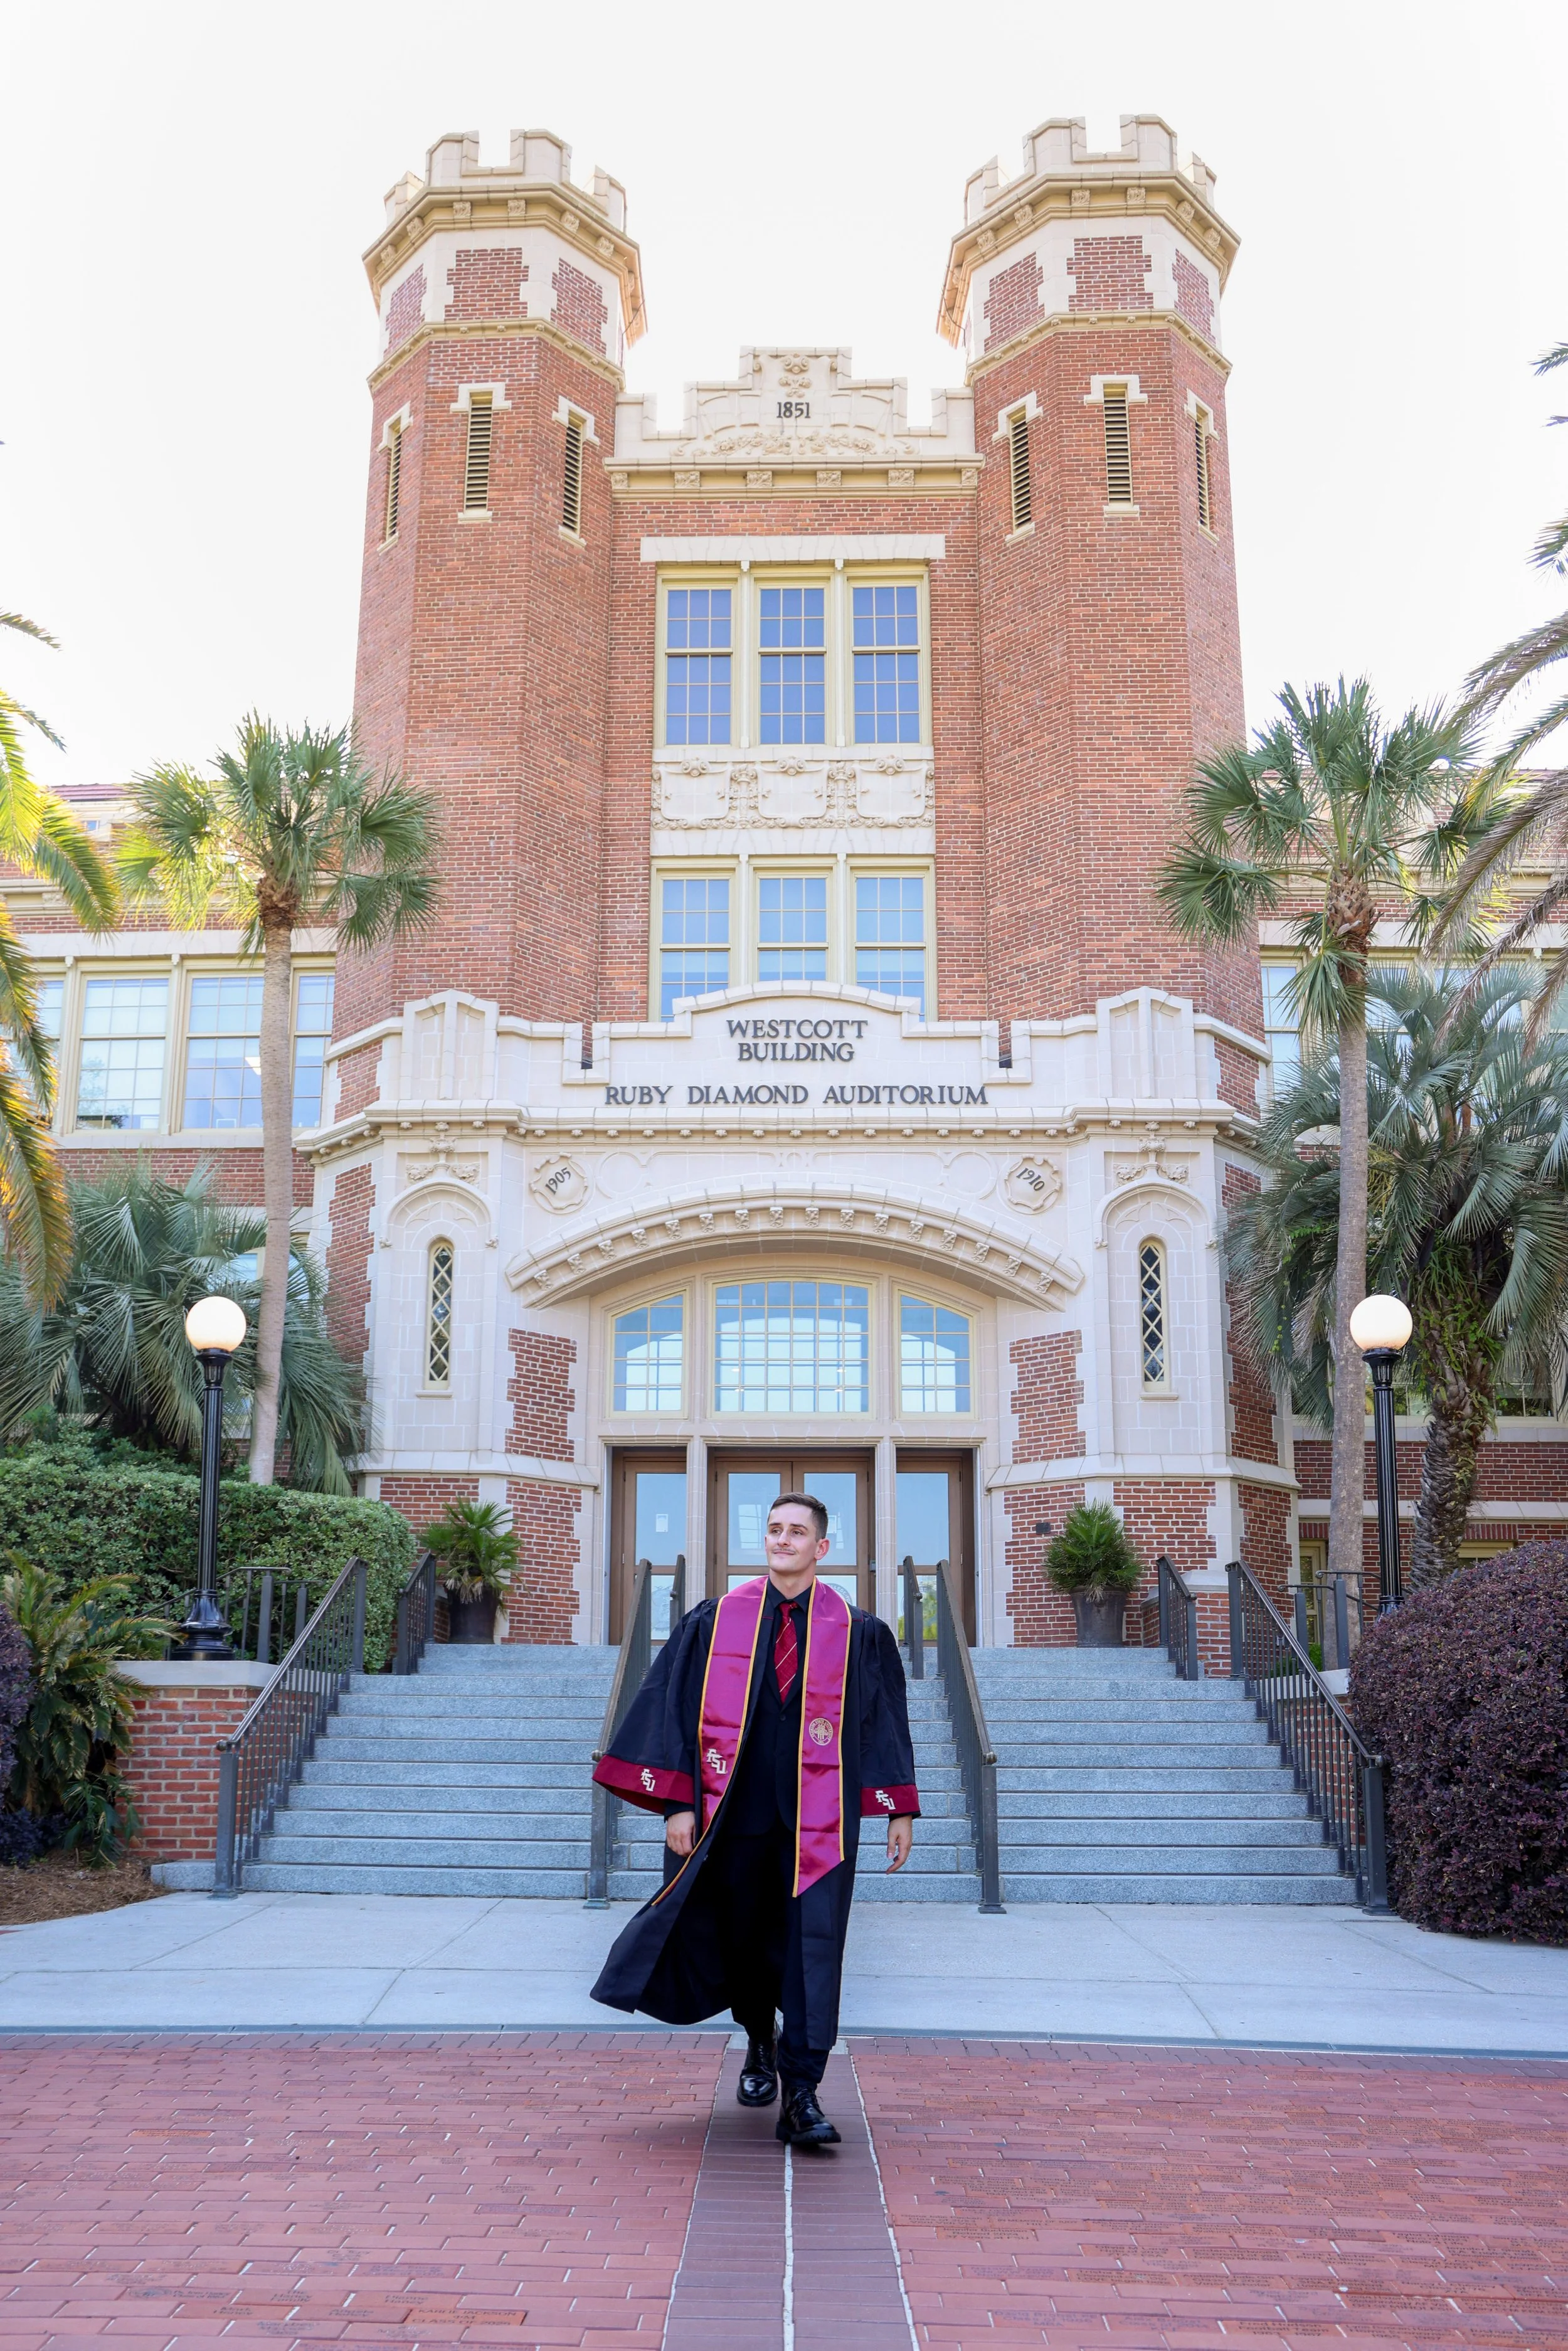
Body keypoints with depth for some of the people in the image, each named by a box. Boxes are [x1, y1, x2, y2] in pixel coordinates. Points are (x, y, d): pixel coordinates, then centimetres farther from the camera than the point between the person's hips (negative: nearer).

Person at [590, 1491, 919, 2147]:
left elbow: (886, 1723, 8)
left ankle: (801, 2097, 0)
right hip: (737, 1810, 1)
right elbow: (675, 1710, 1)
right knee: (741, 1938, 14)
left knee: (813, 1943, -7)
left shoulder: (858, 1633, 1)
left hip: (818, 1815, -1)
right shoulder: (714, 1623, 1)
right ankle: (760, 2043, 42)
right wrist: (678, 1803, -6)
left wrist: (901, 1810, 6)